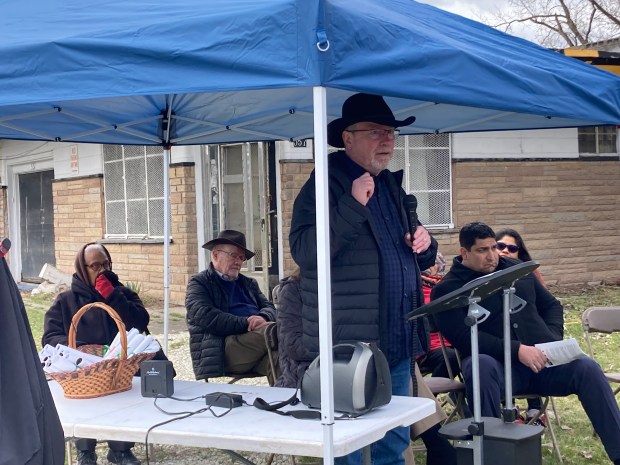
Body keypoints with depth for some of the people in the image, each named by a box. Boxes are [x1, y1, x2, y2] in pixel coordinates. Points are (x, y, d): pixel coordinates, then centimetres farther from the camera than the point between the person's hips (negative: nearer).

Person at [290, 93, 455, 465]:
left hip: (398, 345, 8)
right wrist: (353, 206, -27)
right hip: (349, 348, -8)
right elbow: (303, 252, -22)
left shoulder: (393, 186, 16)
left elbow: (418, 261, 26)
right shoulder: (325, 185, -8)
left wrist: (424, 243, 3)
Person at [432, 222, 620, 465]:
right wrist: (516, 350, -22)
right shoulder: (447, 289, 0)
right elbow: (463, 337, -14)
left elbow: (551, 305, 24)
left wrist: (554, 340, 2)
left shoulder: (517, 269, 18)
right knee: (480, 366, -39)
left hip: (542, 359, 4)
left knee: (587, 368, -23)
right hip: (497, 364, -4)